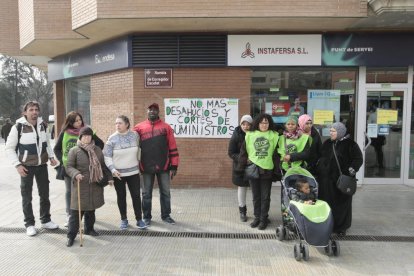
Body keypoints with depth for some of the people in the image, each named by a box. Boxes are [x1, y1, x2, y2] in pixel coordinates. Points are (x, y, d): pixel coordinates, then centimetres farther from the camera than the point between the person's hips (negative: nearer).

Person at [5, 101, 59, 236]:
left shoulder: (42, 125, 2)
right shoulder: (18, 127, -12)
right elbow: (9, 148, -7)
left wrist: (51, 157, 4)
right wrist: (17, 165, -15)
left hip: (42, 165, 5)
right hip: (27, 166, -4)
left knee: (44, 194, 13)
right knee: (27, 196, 6)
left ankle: (45, 220, 27)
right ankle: (29, 224, 20)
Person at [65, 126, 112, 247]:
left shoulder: (97, 150, 10)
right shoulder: (74, 150, -4)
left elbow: (103, 165, 17)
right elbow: (69, 167, -7)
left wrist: (109, 177, 9)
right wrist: (75, 174, -26)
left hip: (95, 186, 5)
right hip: (80, 186, -4)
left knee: (91, 209, 17)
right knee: (76, 211, -3)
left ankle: (89, 229, 35)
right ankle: (71, 236, 6)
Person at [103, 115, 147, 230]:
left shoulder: (135, 135, -3)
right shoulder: (112, 139, -8)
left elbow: (139, 150, 12)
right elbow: (107, 156, -7)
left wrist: (138, 161, 14)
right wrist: (112, 170, -17)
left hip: (133, 172, 1)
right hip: (118, 173, -1)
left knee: (136, 195, 3)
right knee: (121, 197, 10)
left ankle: (139, 219, 16)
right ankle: (124, 219, 25)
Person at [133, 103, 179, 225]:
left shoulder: (166, 127, 3)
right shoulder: (139, 128, 4)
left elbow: (172, 147, 2)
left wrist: (174, 165, -2)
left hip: (163, 166, 0)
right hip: (147, 167, 0)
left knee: (165, 192, 9)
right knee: (146, 193, 10)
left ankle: (166, 215, 24)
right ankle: (146, 217, 24)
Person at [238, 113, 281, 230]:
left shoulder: (274, 135, 1)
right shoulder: (250, 135, 3)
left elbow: (276, 154, 1)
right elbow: (243, 151, 8)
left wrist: (277, 170, -3)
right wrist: (245, 161, -4)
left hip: (267, 170, -1)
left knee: (265, 196, 6)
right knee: (256, 196, 12)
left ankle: (264, 219, 19)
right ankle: (257, 217, 26)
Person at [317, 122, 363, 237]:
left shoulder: (350, 144, -6)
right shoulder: (327, 143, 11)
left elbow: (358, 159, -8)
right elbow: (320, 157, 18)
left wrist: (351, 170, -18)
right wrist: (319, 169, 12)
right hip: (326, 179, 5)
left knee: (342, 203, 4)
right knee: (326, 202, 8)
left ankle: (341, 227, 17)